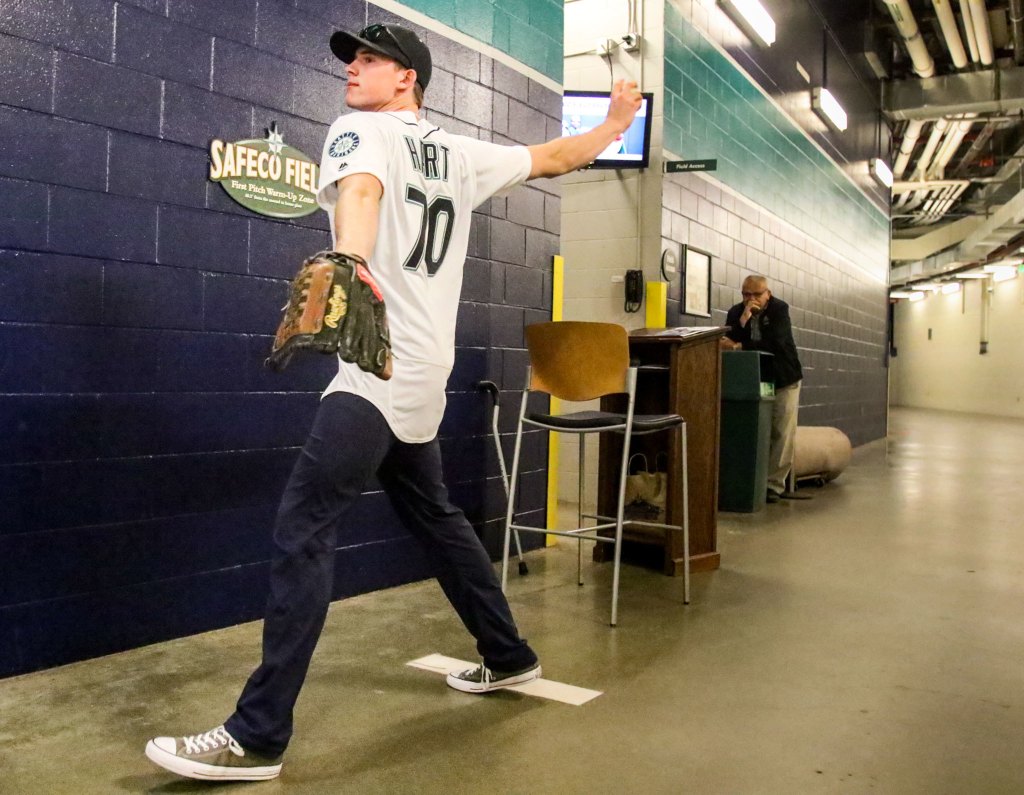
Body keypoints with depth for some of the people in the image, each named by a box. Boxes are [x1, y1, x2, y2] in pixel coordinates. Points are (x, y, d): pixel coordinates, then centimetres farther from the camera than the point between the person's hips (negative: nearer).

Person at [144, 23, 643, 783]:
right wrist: (615, 124, 44)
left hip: (379, 372, -8)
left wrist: (346, 267, -46)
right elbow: (552, 157, 26)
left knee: (302, 533, -10)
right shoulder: (462, 154, 17)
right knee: (434, 516, 22)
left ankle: (256, 738, -9)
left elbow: (361, 191, -26)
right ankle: (509, 656, 35)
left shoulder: (362, 129, -2)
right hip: (420, 374, 9)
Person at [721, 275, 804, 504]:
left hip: (783, 381, -2)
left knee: (782, 434, -4)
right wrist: (744, 320, -26)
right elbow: (728, 343, -14)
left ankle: (774, 484, 3)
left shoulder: (779, 309, -12)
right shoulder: (736, 313, -2)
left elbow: (774, 343, -25)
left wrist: (740, 346, -22)